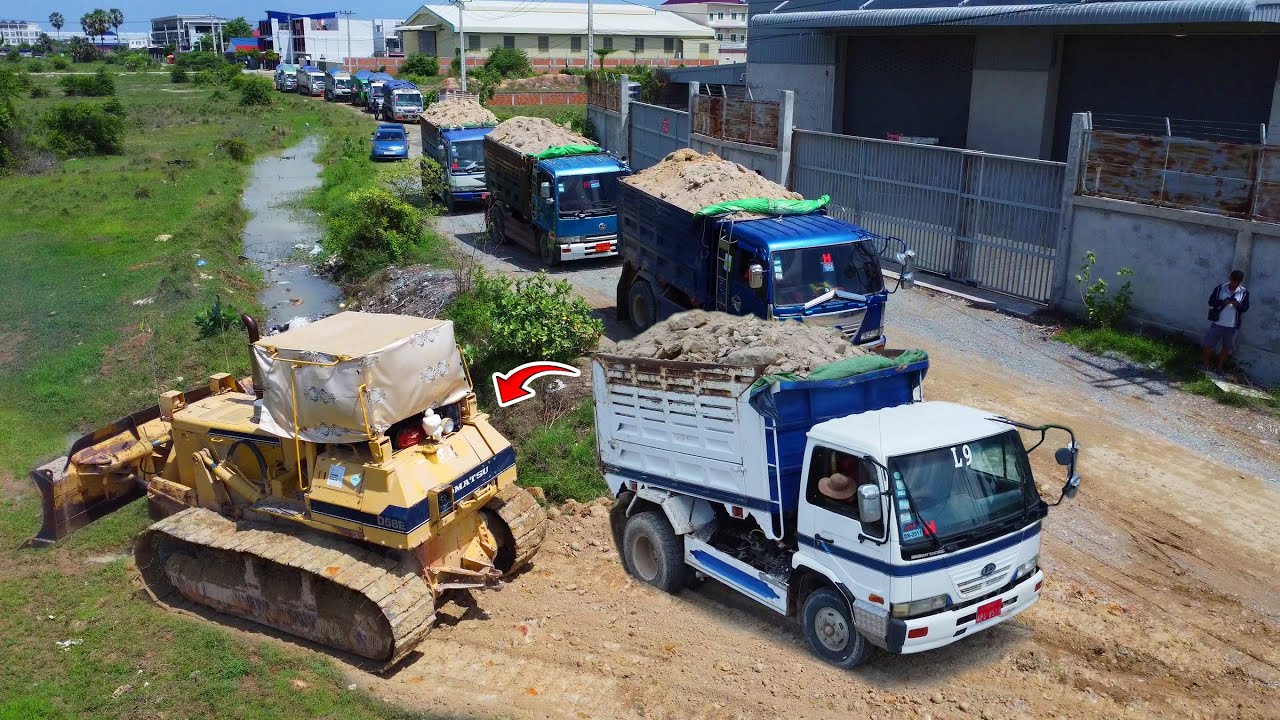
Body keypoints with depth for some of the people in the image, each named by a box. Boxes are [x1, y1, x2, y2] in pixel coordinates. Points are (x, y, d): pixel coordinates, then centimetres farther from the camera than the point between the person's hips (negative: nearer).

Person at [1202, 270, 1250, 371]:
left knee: (1227, 347, 11)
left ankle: (1219, 367, 26)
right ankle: (1206, 364, 23)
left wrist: (1238, 305, -23)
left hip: (1232, 325, 1)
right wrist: (1221, 303, -22)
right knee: (1209, 344, 5)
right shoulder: (1220, 288, -6)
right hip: (1217, 323, -1)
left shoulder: (1244, 292, -3)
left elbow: (1245, 308, -2)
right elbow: (1210, 303, -4)